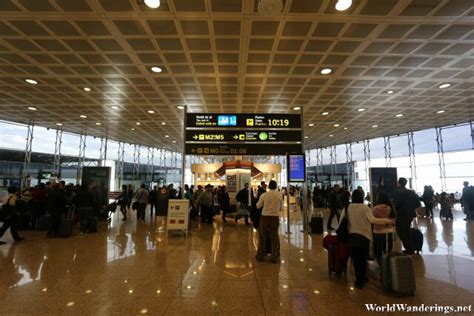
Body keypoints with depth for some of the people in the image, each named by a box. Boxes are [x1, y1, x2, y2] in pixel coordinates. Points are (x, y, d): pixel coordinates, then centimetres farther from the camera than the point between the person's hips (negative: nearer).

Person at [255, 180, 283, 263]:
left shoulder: (264, 195, -8)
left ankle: (260, 255, 25)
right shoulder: (279, 195, -7)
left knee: (262, 237, 15)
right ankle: (274, 257, 21)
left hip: (265, 217, 0)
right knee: (274, 237, 13)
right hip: (275, 217, 0)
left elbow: (258, 206, 5)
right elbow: (281, 208, 2)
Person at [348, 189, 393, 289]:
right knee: (363, 258, 15)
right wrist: (386, 220, -15)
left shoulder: (349, 207, -3)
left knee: (356, 258, 12)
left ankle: (360, 279, 19)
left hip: (352, 236, 2)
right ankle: (362, 278, 26)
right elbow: (372, 220, -23)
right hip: (364, 236, -2)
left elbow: (349, 219, 5)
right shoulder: (364, 207, -15)